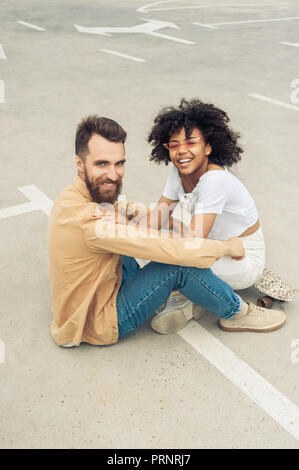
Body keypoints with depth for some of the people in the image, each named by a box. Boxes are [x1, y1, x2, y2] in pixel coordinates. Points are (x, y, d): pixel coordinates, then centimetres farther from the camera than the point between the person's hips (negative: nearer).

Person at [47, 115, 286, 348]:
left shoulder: (71, 197, -4)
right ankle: (237, 313, 4)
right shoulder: (89, 222, -35)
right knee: (180, 265, -21)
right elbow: (169, 249, -32)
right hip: (98, 326, -9)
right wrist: (227, 246, -17)